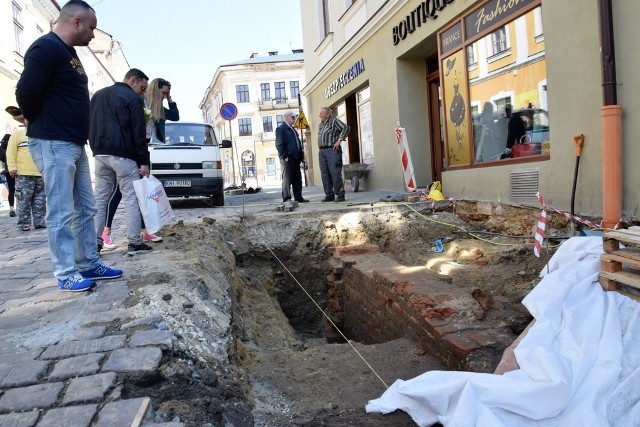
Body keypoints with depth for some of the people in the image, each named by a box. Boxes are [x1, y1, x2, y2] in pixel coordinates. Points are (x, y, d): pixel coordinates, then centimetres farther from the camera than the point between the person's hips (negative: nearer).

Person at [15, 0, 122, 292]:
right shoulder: (47, 48, -13)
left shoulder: (68, 52, 19)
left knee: (85, 209, 12)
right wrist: (41, 124, -4)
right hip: (54, 145, -10)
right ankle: (66, 275, 3)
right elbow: (26, 91, -21)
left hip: (75, 144, 10)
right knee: (61, 214, -5)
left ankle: (89, 264, 21)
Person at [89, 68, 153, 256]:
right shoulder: (133, 98, -5)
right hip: (123, 155, -6)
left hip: (100, 155, 7)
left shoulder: (98, 95, 19)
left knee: (100, 199, 8)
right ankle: (135, 243, -4)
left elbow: (91, 126, 20)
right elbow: (138, 133, -10)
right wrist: (144, 162, -8)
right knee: (131, 199, -3)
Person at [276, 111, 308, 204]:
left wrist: (300, 156, 16)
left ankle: (298, 197, 15)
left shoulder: (293, 129, 22)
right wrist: (284, 156, -17)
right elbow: (279, 144, -12)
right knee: (287, 179, -5)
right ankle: (286, 199, -2)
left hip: (295, 158, 8)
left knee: (297, 179, 9)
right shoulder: (281, 129, -4)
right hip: (287, 159, -8)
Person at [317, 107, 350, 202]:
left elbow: (346, 128, -13)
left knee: (335, 173, -10)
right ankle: (329, 195, 10)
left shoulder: (334, 121, -2)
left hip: (332, 150, -7)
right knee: (325, 175, 5)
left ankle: (340, 195, -6)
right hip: (322, 151, 7)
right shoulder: (321, 124, 19)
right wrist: (321, 147, 17)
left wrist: (339, 140, -15)